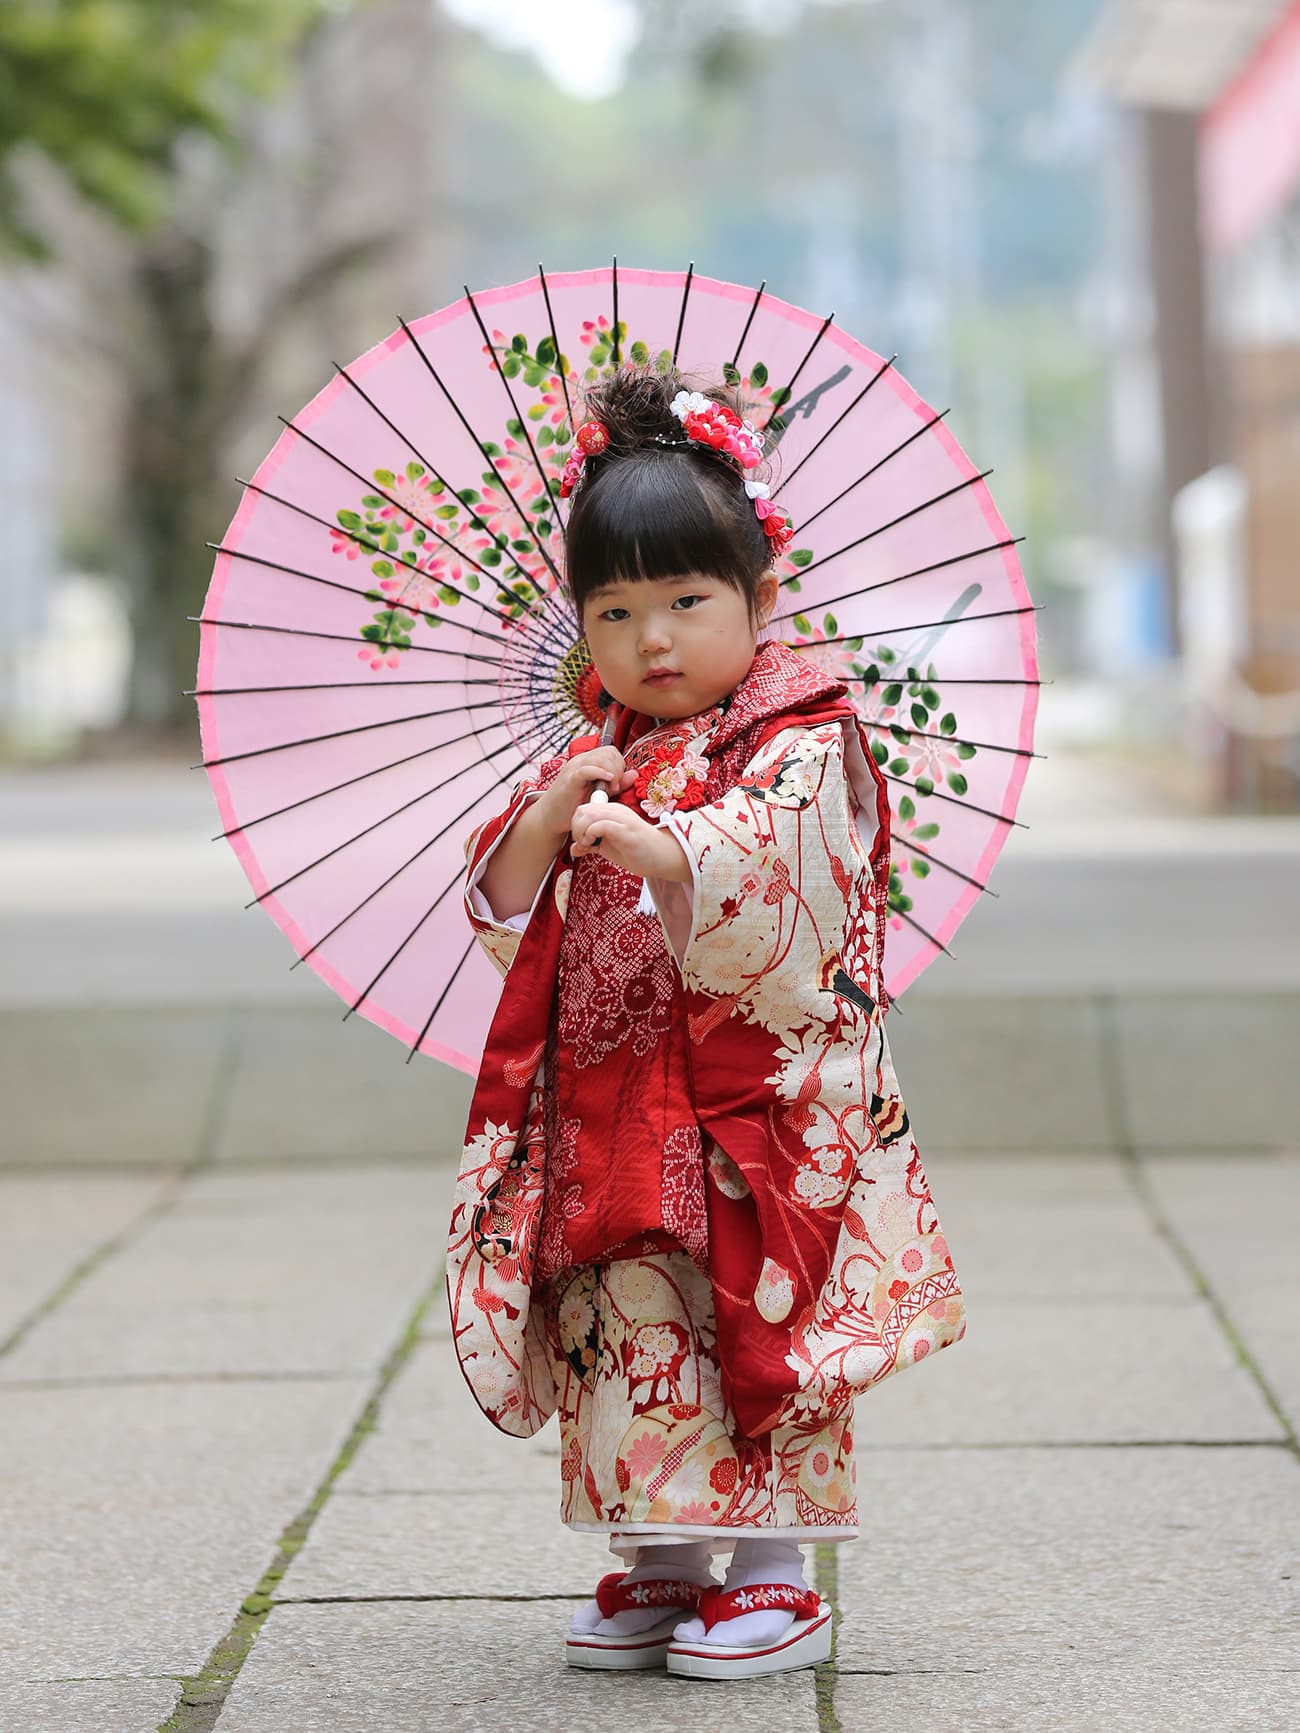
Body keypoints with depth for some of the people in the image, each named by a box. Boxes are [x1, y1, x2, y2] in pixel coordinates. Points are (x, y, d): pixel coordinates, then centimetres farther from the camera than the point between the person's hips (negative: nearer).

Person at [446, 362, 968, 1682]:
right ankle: (655, 1567, 18)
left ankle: (773, 1578, 7)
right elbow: (502, 905, 9)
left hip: (760, 1102, -6)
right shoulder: (597, 760, 14)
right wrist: (548, 820, -11)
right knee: (622, 1329, 7)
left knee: (759, 1329, -3)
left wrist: (655, 848, -40)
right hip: (610, 1112, 6)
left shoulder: (802, 745, -6)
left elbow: (771, 866, -24)